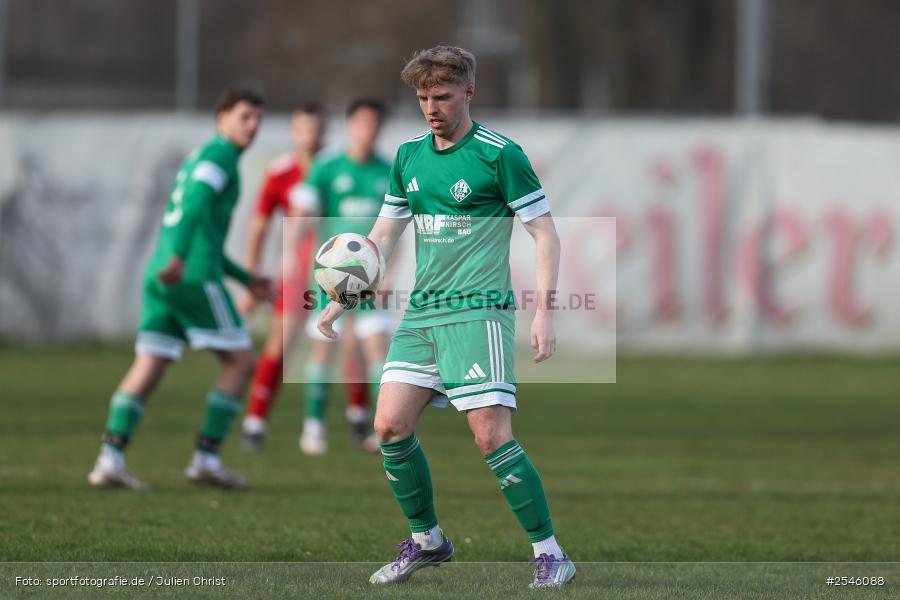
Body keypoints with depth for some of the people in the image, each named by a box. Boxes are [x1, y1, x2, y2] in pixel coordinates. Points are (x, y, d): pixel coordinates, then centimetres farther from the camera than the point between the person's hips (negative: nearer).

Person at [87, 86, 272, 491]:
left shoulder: (195, 160, 27)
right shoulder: (219, 154, -3)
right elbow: (195, 202, -23)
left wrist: (247, 280, 33)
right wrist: (179, 257, -37)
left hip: (160, 278, 9)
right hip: (196, 276, -9)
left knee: (147, 367, 2)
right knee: (241, 361, 1)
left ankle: (110, 458, -10)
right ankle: (206, 457, -2)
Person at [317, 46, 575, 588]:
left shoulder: (499, 154, -7)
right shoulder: (409, 157, 12)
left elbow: (546, 233, -6)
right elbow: (381, 238, 21)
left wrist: (544, 311, -14)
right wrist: (340, 301, 14)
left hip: (478, 310, -7)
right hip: (422, 311, 7)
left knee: (492, 437, -15)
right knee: (391, 425, -1)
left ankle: (551, 554, -7)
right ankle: (427, 540, 17)